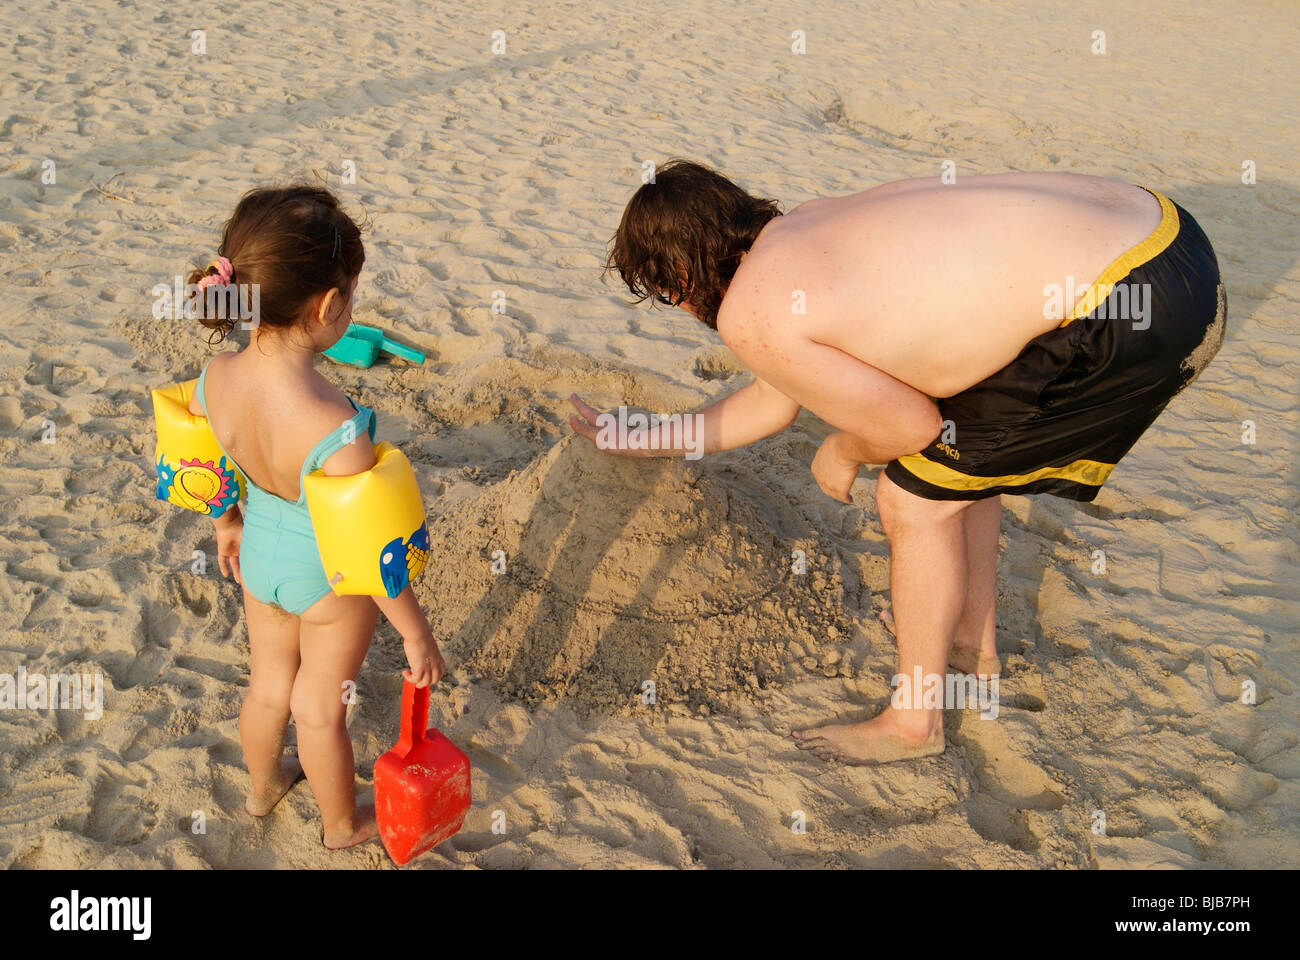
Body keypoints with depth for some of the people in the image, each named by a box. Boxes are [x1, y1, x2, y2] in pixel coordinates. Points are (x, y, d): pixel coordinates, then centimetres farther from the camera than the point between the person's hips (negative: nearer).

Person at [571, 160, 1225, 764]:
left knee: (915, 499, 3)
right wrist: (644, 441, 40)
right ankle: (972, 646, 44)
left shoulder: (751, 315, -13)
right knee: (962, 447, 27)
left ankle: (914, 723, 23)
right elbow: (774, 401, 30)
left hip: (1138, 313, -10)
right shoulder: (802, 231, 17)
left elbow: (912, 424, -7)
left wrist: (841, 453, 14)